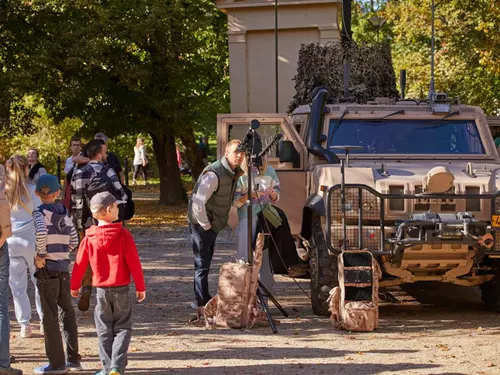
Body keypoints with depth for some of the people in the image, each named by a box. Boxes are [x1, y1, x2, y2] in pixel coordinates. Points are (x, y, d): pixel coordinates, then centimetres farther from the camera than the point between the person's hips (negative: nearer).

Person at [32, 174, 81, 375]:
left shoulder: (40, 213, -9)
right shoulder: (65, 213, 8)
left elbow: (41, 232, -28)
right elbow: (74, 241, 10)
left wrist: (41, 255, -17)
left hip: (46, 269, -5)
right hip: (64, 267, 6)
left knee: (50, 316, 0)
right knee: (67, 313, 14)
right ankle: (73, 358, 18)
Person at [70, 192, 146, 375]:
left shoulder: (89, 238, -3)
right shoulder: (123, 235, -12)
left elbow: (80, 264, 5)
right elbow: (134, 262, -11)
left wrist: (74, 286, 20)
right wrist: (140, 287, -1)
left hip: (101, 290, 2)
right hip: (121, 289, -2)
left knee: (104, 331, 12)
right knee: (122, 328, 5)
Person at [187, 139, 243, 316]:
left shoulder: (235, 173, 3)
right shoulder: (214, 174, -26)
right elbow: (198, 202, -31)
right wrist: (206, 225, -22)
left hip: (213, 224, 9)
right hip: (201, 223, -9)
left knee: (205, 263, 19)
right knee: (202, 265, -7)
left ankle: (203, 301, 30)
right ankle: (202, 305, -4)